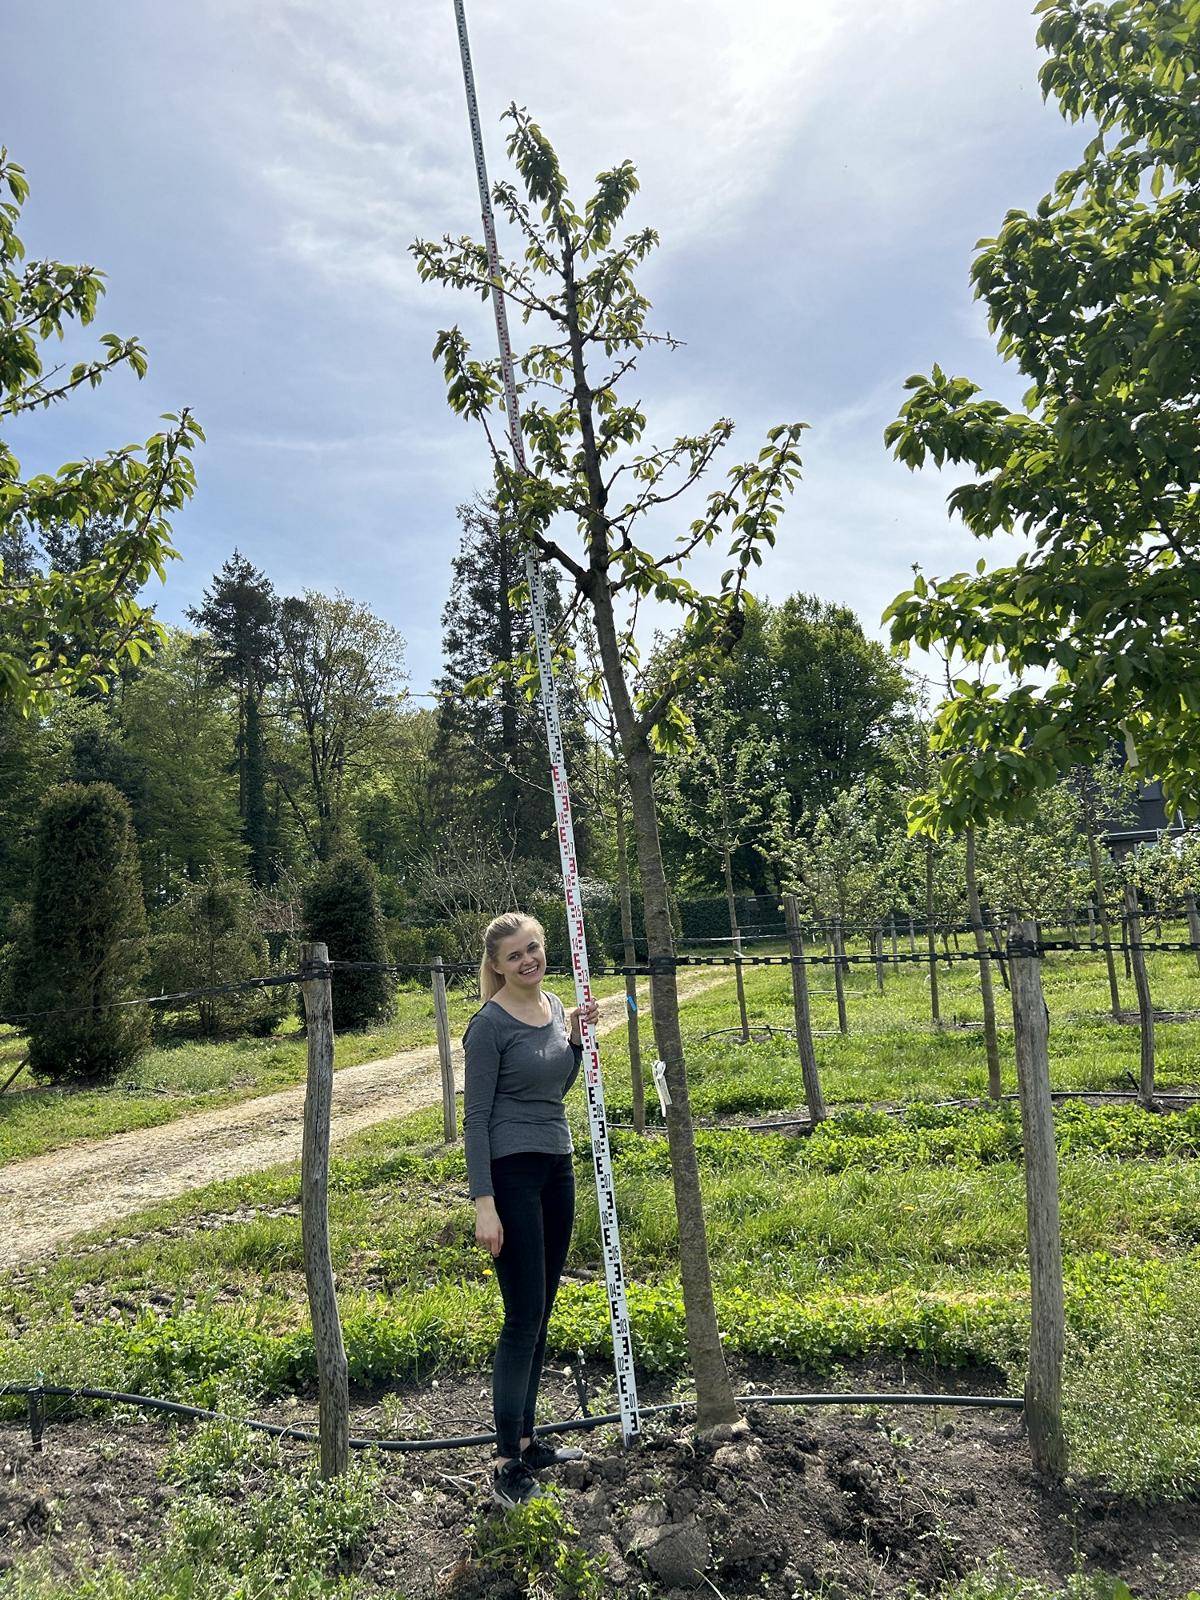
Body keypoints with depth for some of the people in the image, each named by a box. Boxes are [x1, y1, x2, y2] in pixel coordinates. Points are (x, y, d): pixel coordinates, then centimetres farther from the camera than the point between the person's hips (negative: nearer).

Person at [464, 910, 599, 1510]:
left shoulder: (555, 1007, 7)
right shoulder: (490, 1024, -14)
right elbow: (475, 1118, -14)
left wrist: (576, 1037, 3)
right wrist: (484, 1203, -18)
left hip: (557, 1168, 8)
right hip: (511, 1173, -7)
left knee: (541, 1314, 14)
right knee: (523, 1316, -5)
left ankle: (527, 1439, 27)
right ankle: (508, 1465, 5)